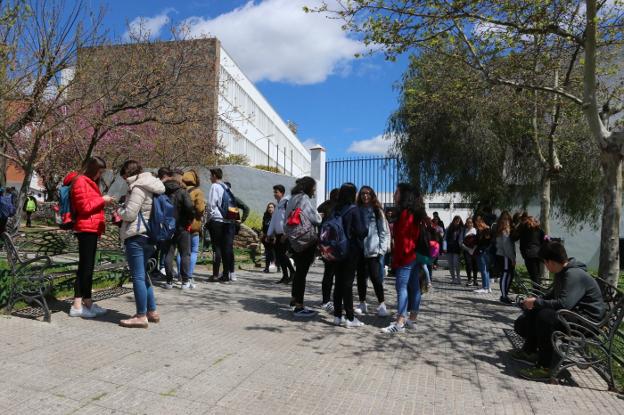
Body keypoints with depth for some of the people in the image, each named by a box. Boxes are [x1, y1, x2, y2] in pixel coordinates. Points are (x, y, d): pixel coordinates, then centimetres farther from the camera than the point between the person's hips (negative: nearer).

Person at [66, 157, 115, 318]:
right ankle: (78, 305, -3)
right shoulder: (80, 182, -9)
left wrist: (104, 202, 13)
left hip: (92, 228, 10)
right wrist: (102, 200, -9)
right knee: (85, 266, -8)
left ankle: (86, 303, 18)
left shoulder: (90, 182, 22)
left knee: (87, 266, 11)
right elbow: (84, 206, -15)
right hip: (86, 229, -10)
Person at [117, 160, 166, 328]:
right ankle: (152, 311, 23)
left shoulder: (138, 188, -14)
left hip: (136, 237, -10)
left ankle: (141, 316, 3)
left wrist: (119, 210, 3)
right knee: (143, 275, 17)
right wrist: (124, 209, 16)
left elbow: (130, 214, -16)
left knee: (138, 277, -3)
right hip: (149, 236, 10)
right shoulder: (151, 186, 15)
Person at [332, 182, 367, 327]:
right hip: (351, 250, -5)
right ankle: (350, 318, 6)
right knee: (348, 283, -1)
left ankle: (337, 316, 18)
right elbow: (360, 230, -14)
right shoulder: (353, 209, -12)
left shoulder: (335, 209, 4)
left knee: (338, 282, 11)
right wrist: (366, 230, 6)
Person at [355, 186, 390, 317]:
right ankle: (362, 304, 21)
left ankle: (382, 304, 7)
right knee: (361, 277, 9)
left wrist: (383, 248, -8)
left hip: (373, 250, -3)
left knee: (375, 277, -6)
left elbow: (385, 231, 0)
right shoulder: (357, 211, 9)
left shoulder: (377, 211, 2)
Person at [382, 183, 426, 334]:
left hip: (405, 257, -10)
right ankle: (412, 320, 19)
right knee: (414, 287, 11)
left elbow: (402, 239, -17)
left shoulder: (405, 213, -14)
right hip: (415, 256, 10)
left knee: (402, 287, -10)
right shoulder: (416, 213, 14)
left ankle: (399, 323, -10)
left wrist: (396, 259, -13)